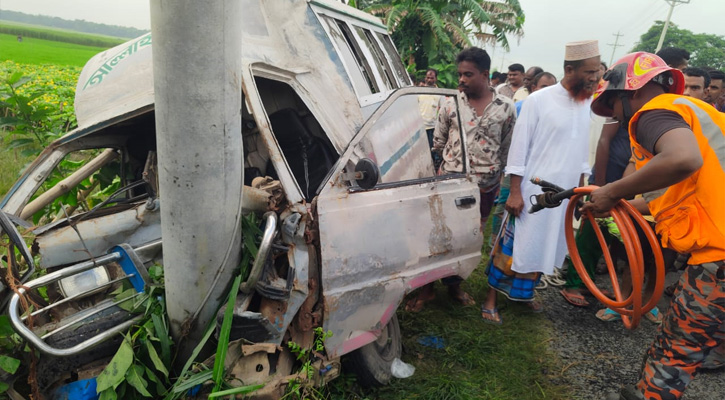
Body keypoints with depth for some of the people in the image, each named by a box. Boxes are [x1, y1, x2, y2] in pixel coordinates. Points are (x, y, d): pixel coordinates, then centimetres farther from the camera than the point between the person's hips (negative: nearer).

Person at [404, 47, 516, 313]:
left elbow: (507, 148, 7)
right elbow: (438, 141, 7)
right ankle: (427, 287, 17)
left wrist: (493, 175, 8)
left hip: (485, 185, 2)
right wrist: (455, 162, 3)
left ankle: (454, 284, 32)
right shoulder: (450, 102, -1)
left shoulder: (506, 108, 0)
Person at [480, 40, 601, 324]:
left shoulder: (587, 103, 7)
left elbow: (583, 150, 15)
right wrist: (515, 192, -14)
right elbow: (519, 147, -11)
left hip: (565, 192, 6)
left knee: (545, 246, 14)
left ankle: (524, 292, 32)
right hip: (533, 190, -6)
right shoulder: (539, 100, -11)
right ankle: (491, 298, 12)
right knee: (515, 245, -1)